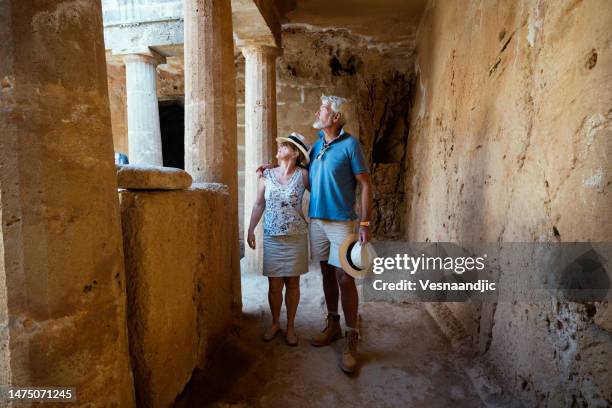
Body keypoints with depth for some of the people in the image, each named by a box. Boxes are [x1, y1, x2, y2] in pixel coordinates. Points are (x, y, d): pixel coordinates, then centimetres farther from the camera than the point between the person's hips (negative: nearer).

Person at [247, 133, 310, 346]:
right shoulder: (267, 175, 3)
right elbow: (259, 204, 8)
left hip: (295, 237, -1)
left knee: (292, 283, 9)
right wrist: (251, 229, 5)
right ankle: (275, 323, 29)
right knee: (274, 284, 8)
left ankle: (290, 326, 25)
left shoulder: (303, 175, -4)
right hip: (272, 237, 2)